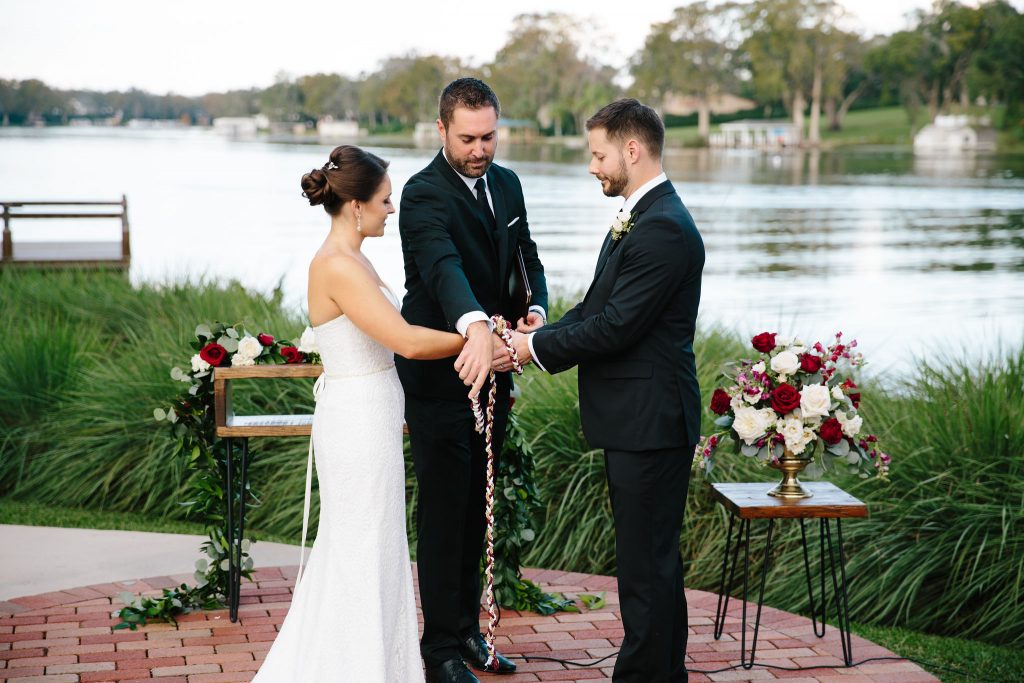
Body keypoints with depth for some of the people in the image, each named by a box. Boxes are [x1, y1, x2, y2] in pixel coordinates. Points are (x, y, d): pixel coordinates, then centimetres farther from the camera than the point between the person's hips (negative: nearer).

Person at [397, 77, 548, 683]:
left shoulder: (507, 184, 7)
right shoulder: (425, 194, -19)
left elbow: (527, 259, 12)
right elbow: (443, 266, -37)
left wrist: (536, 310, -12)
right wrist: (476, 327, -56)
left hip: (492, 369, 7)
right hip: (441, 377, -7)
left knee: (476, 510, 17)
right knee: (444, 514, 1)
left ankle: (467, 630, 30)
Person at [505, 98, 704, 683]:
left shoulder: (663, 229, -19)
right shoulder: (641, 218, 14)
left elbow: (616, 326, -22)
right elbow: (597, 307, 15)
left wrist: (537, 347, -11)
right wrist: (536, 338, 1)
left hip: (650, 421, -11)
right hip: (639, 419, 11)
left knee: (646, 561, -2)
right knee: (652, 555, 19)